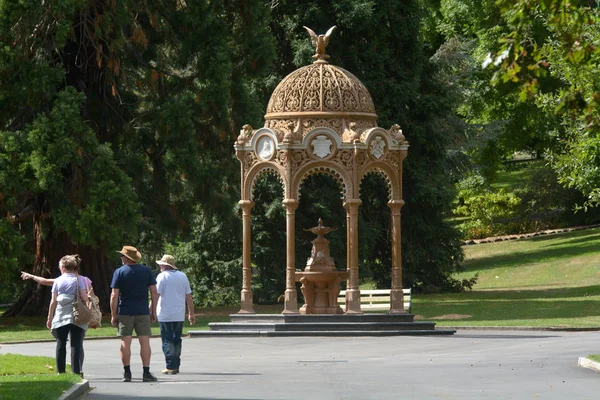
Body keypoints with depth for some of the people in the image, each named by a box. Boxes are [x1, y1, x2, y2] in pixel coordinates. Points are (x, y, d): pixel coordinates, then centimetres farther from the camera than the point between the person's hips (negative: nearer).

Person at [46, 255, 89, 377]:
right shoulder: (79, 279, 1)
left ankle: (60, 371, 7)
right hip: (76, 317, -1)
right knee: (76, 345, -1)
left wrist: (50, 318, 10)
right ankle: (76, 371, -7)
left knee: (61, 344, 7)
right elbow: (84, 298, -7)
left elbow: (53, 301, 3)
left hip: (60, 318, 1)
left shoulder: (58, 281, 4)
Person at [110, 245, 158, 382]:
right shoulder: (146, 271, 4)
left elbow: (114, 295, -6)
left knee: (125, 342, 2)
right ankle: (146, 372, -3)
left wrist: (113, 315, -1)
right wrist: (153, 311, 10)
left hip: (125, 312, -1)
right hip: (143, 312, 1)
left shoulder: (119, 272, -3)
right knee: (145, 341, 1)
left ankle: (127, 372, 0)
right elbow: (154, 293, 3)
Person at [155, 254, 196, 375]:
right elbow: (189, 297, 10)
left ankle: (170, 366, -6)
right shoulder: (183, 276, 9)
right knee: (177, 340, 13)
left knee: (167, 341, -1)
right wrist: (191, 314, 14)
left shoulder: (162, 276, -7)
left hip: (165, 315, -5)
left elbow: (156, 295, -12)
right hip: (179, 315, 5)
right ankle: (176, 366, 15)